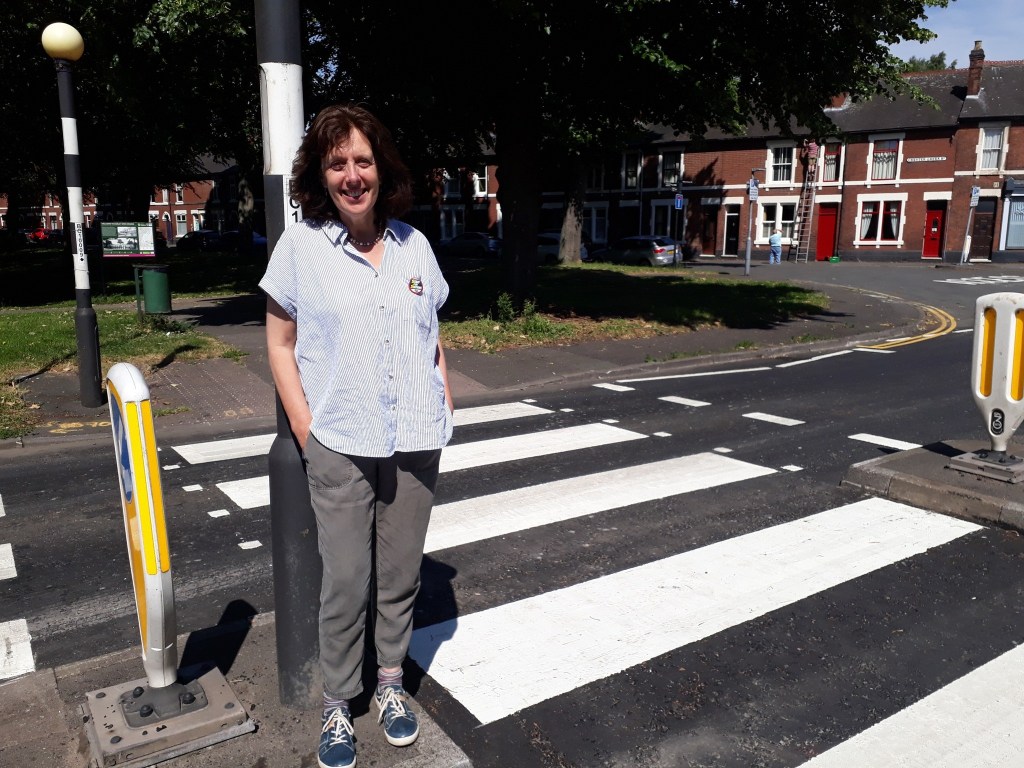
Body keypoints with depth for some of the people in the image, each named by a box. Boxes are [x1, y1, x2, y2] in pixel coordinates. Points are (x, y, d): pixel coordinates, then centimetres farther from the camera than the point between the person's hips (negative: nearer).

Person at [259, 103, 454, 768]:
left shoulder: (414, 244, 6)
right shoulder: (300, 244, -3)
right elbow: (280, 343, 1)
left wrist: (446, 402, 6)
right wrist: (303, 425, -6)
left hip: (416, 440, 3)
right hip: (340, 443, -3)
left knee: (401, 574, 13)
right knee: (346, 581, 5)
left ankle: (392, 683, 34)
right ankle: (337, 706, 25)